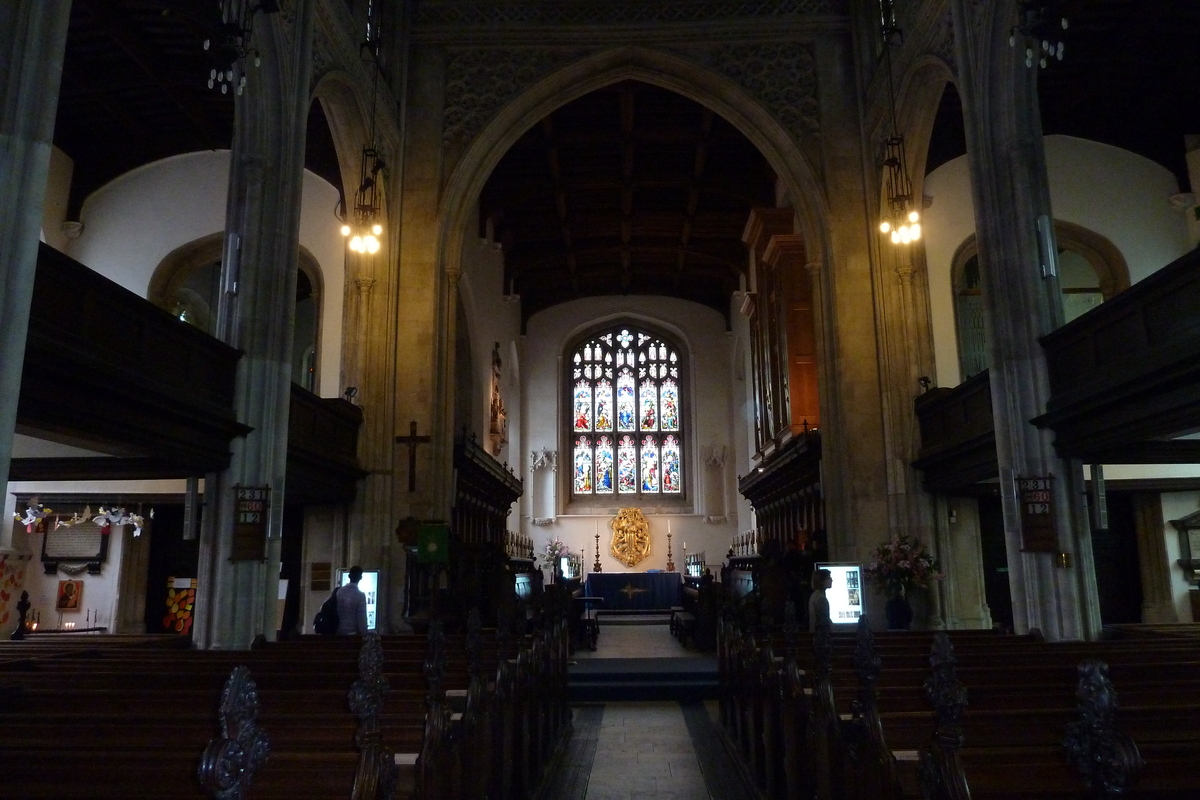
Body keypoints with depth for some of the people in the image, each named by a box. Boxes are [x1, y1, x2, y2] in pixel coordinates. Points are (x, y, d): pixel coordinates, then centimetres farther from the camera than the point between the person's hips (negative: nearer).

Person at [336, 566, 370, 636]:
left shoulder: (339, 591, -2)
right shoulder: (360, 595, -16)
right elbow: (362, 618, -14)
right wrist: (363, 634, -3)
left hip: (339, 631, 5)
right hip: (353, 632, -5)